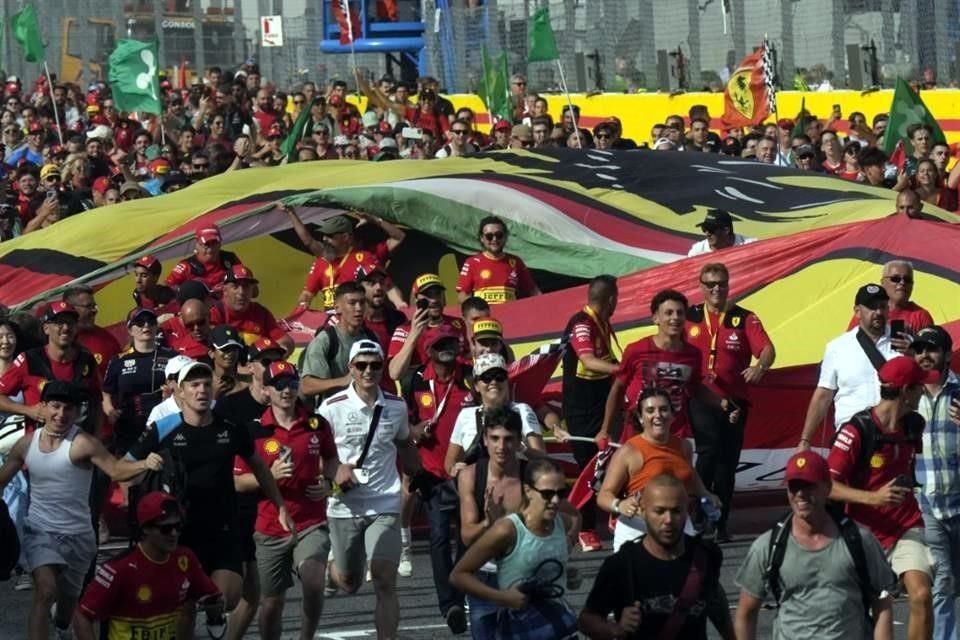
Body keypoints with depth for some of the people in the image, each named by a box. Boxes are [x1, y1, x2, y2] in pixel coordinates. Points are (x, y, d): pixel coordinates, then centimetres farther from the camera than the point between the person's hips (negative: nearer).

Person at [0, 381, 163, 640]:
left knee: (69, 595, 21)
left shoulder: (83, 443, -14)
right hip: (40, 530, 0)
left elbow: (116, 470, -24)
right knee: (46, 590, -23)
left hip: (77, 534, 0)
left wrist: (145, 464, -42)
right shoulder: (26, 444, -2)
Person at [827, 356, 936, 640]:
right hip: (866, 531, -3)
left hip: (907, 528, 3)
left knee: (921, 594, -19)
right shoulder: (857, 430, -18)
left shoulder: (914, 424, 1)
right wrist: (873, 498, -33)